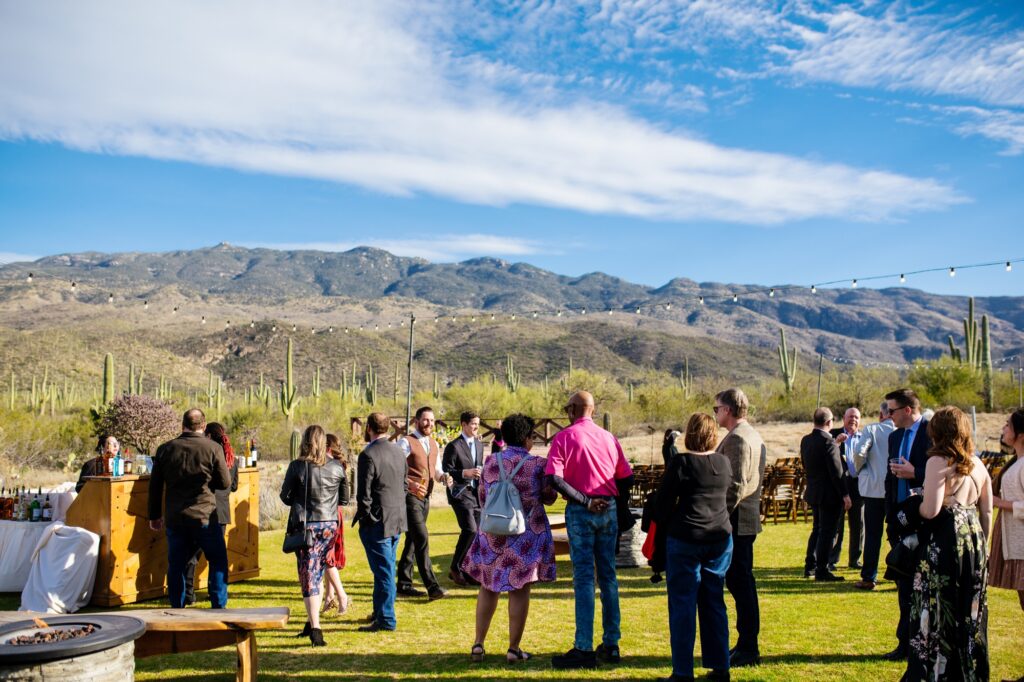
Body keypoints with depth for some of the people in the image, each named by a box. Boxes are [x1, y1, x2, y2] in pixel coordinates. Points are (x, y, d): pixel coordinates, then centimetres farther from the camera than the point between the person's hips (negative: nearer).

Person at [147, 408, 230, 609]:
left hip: (174, 519, 3)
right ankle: (219, 607, 8)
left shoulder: (165, 449, 4)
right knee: (218, 561, 10)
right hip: (205, 517, -3)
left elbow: (155, 486, 8)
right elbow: (225, 483, -3)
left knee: (176, 565, 12)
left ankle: (177, 610, 15)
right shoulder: (213, 448, -7)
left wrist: (154, 516, 16)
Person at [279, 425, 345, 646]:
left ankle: (315, 628, -11)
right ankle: (312, 623, 23)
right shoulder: (336, 467, -2)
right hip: (329, 524, 3)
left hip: (304, 526, -3)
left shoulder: (297, 467, -10)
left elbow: (285, 496, -1)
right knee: (317, 574, 17)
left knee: (309, 576, -1)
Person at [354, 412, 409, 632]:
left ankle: (386, 620, 5)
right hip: (397, 519, 8)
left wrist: (363, 517, -5)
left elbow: (364, 493, -17)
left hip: (377, 521, -8)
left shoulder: (368, 455, -17)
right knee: (386, 568, 19)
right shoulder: (399, 452, 8)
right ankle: (380, 611, 31)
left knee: (383, 571, -1)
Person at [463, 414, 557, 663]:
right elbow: (549, 498, 3)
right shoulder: (537, 465, -9)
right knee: (520, 589, 3)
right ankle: (514, 648, 7)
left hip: (493, 533, 3)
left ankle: (478, 644, 14)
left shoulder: (490, 463, 1)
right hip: (527, 534, -3)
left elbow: (482, 498, 11)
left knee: (488, 586, 14)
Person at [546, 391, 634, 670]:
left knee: (584, 577, -3)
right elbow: (626, 477, 9)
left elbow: (554, 478, -17)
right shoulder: (609, 438, 7)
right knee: (608, 575, 11)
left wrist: (585, 501, -13)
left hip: (580, 511, -4)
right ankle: (611, 645, 15)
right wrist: (606, 492, 11)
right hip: (609, 509, 4)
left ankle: (584, 649, -3)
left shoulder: (564, 437, -6)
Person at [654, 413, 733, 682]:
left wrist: (661, 527, 7)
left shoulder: (680, 462, -10)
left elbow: (664, 501, -8)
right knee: (714, 602, 13)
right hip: (721, 538, 5)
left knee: (682, 604, 2)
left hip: (685, 539, -5)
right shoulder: (724, 462, 5)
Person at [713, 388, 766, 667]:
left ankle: (747, 649, 0)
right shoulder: (754, 436, 17)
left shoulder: (736, 438, -15)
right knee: (742, 582, 15)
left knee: (740, 582, -5)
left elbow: (736, 484, -22)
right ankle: (747, 645, 22)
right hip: (748, 518, 10)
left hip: (736, 519, -10)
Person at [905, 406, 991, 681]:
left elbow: (930, 510, -19)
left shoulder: (938, 462, -12)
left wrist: (917, 502, 2)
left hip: (943, 541, -7)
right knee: (970, 611, 14)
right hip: (973, 537, 7)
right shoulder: (977, 464, 9)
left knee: (937, 608, 0)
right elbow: (987, 511, 13)